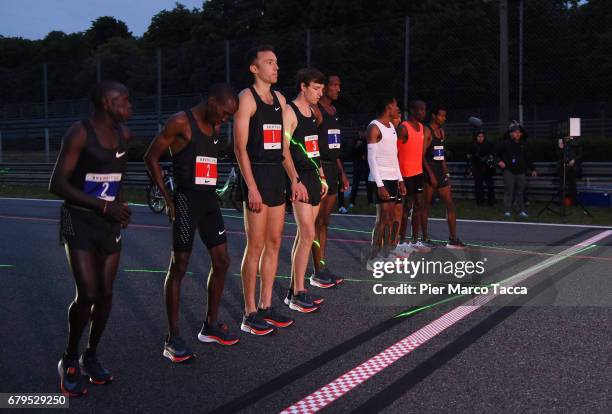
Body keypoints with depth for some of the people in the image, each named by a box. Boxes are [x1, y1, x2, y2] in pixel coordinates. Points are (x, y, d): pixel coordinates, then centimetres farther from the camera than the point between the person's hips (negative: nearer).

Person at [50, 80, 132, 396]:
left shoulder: (123, 135, 4)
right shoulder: (79, 133, -16)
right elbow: (57, 184, -19)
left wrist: (119, 204, 12)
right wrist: (103, 205, -23)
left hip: (110, 222, 6)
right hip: (78, 221, -6)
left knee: (105, 293, 5)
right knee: (87, 294, -12)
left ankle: (91, 355, 25)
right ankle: (70, 360, 11)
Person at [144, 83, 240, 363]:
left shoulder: (214, 127, 14)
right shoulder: (181, 122, -10)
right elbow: (151, 157, -9)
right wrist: (167, 199, -12)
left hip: (209, 199, 8)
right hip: (187, 200, -8)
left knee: (222, 261, 9)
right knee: (179, 267, -3)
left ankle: (211, 326, 23)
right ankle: (173, 340, 5)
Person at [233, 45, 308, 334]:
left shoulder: (280, 99, 16)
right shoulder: (247, 97, -6)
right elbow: (240, 147, -13)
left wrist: (295, 180, 13)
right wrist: (251, 188, -19)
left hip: (277, 175, 8)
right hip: (256, 175, -8)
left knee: (274, 244, 10)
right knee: (255, 246, -4)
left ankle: (266, 306, 20)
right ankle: (250, 314, 6)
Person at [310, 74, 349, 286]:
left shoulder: (333, 111, 17)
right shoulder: (314, 110, -11)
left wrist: (342, 173, 20)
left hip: (333, 169, 9)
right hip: (320, 169, -9)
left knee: (325, 221, 12)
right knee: (317, 222, -4)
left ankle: (323, 266, 18)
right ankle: (317, 272, 2)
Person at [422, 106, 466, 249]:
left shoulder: (442, 132, 15)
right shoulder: (427, 132, -10)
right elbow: (422, 155, -15)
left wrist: (446, 172, 14)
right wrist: (431, 175, -19)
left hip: (441, 172, 8)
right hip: (429, 172, -8)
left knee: (450, 204, 3)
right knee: (426, 205, 2)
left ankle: (453, 239, 6)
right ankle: (425, 238, 11)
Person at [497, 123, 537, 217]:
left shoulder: (522, 145, 13)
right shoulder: (504, 144, -1)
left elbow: (528, 158, 17)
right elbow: (496, 154, 5)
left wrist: (532, 169, 13)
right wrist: (499, 161, -12)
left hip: (521, 172, 4)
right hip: (509, 171, -4)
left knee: (520, 192, 7)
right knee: (508, 191, -5)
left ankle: (522, 210, 13)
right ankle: (507, 211, 1)